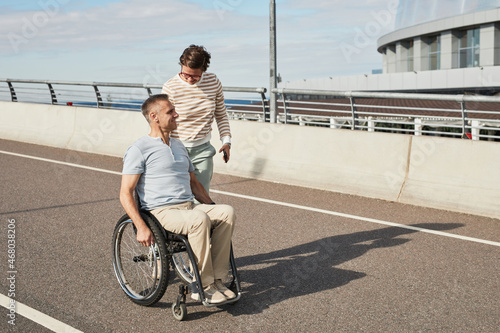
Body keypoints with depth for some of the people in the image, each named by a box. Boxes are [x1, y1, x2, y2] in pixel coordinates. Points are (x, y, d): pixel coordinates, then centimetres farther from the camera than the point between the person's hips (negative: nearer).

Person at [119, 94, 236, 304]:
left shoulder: (178, 146, 22)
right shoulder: (139, 150, -2)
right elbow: (125, 194, -8)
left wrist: (212, 207, 16)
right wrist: (141, 228, -20)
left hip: (190, 207, 7)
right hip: (161, 213, -7)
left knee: (227, 212, -20)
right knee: (199, 219, -35)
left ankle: (216, 279, -18)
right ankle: (203, 286, -23)